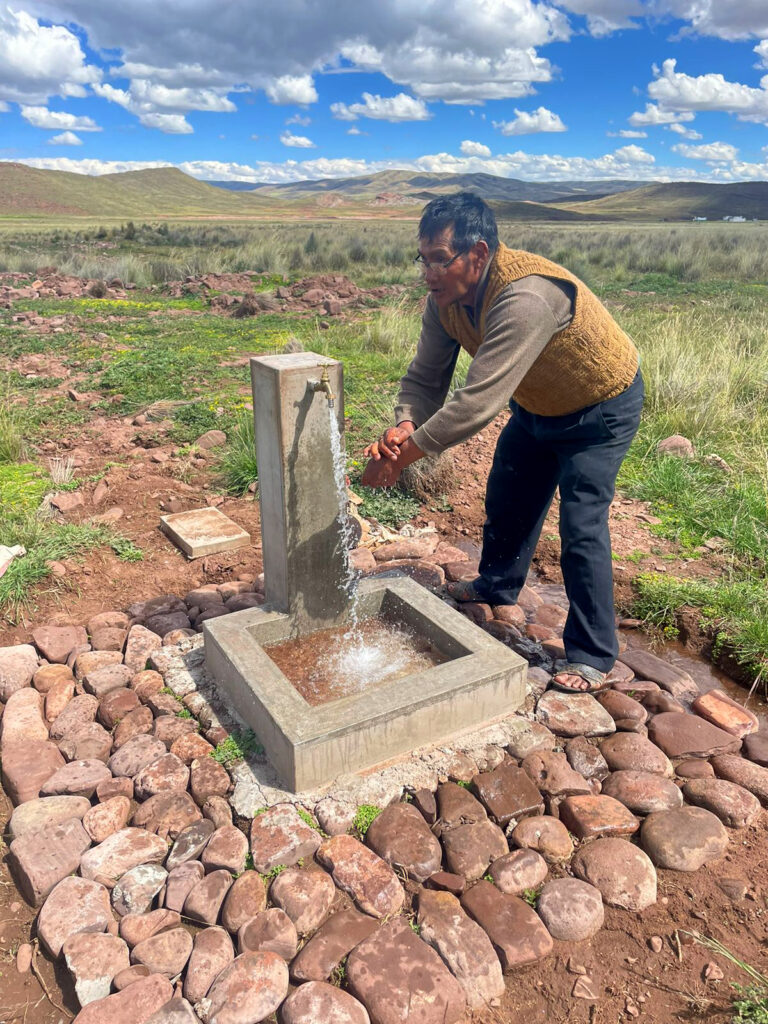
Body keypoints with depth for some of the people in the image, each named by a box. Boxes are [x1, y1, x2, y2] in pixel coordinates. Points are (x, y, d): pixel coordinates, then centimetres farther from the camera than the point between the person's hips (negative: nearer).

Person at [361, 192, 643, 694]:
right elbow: (426, 376, -12)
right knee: (506, 501, 17)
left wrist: (403, 455, -40)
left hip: (601, 408, -8)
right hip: (537, 406, 8)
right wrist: (404, 425, -33)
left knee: (581, 527, -12)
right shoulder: (445, 297, -15)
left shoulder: (525, 298, -42)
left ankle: (593, 657, 3)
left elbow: (477, 403, -46)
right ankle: (497, 586, 44)